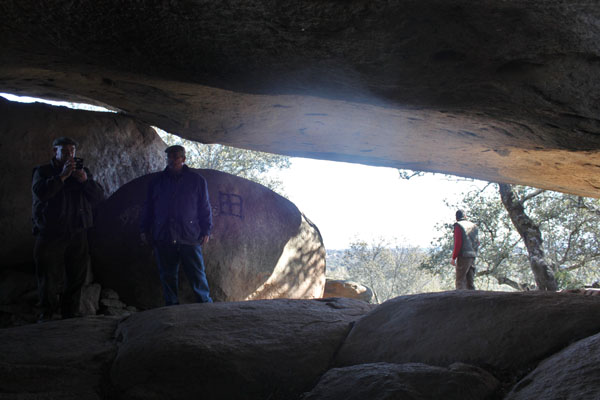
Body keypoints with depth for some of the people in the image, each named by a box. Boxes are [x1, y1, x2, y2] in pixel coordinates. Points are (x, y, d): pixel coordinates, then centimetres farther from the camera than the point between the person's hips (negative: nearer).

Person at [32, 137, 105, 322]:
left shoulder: (82, 171, 13)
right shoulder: (43, 171, 5)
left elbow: (99, 196, 4)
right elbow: (40, 192, -16)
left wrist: (86, 180, -13)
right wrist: (63, 176, -18)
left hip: (77, 235, 3)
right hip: (50, 235, -3)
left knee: (76, 277, 6)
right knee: (49, 278, -2)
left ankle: (70, 314, 17)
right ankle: (47, 314, 11)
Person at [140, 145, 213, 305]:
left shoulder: (197, 181, 7)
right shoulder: (157, 182, 13)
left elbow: (205, 208, 8)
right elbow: (148, 208, 18)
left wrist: (206, 231, 3)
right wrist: (144, 230, 12)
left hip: (189, 238, -2)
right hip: (163, 238, 3)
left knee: (197, 273, -3)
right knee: (167, 275, 7)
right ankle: (172, 305, 18)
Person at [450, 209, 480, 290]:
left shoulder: (458, 225, -5)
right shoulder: (473, 226, 15)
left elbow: (458, 243, -12)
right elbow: (477, 243, 16)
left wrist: (453, 258, -8)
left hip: (464, 256, -7)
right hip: (473, 256, 7)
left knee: (460, 281, -6)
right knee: (470, 281, 12)